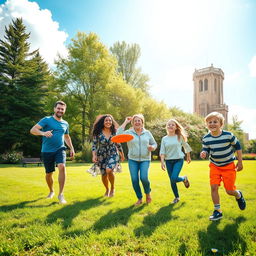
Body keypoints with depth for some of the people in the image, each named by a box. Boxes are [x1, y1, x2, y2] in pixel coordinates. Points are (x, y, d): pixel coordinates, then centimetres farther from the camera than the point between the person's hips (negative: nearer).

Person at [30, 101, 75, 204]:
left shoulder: (65, 124, 10)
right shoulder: (46, 120, -4)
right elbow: (33, 130, -14)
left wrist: (72, 148, 19)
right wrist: (43, 133, -33)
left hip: (60, 149, 2)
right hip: (47, 151, -1)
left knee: (62, 167, -24)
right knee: (49, 173, 9)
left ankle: (61, 194, -14)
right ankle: (51, 191, 39)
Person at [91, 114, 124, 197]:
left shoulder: (114, 132, -6)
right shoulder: (98, 132, -10)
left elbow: (118, 144, 7)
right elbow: (94, 145, -6)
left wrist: (122, 155, 16)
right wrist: (94, 155, -20)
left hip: (113, 154, -1)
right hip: (101, 156, 1)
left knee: (109, 170, -27)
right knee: (104, 175, 9)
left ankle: (112, 188, 2)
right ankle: (107, 189, 41)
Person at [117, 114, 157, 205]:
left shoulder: (147, 133, 7)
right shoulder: (128, 132, 0)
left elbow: (154, 144, 16)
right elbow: (119, 134, -19)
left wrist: (152, 147, -9)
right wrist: (125, 122, -11)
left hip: (145, 159, 0)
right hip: (132, 160, 0)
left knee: (144, 178, -17)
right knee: (134, 180, -4)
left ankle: (148, 193, 16)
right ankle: (139, 198, 21)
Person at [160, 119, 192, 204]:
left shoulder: (180, 137, 0)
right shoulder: (164, 139, 3)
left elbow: (186, 147, 13)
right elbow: (162, 151, -1)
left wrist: (188, 157, 20)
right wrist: (162, 162, -12)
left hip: (178, 160, -2)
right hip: (168, 161, 3)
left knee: (174, 178, -19)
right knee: (172, 181, 6)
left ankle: (184, 179, 15)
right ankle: (177, 197, 26)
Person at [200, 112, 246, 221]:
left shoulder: (228, 135, -16)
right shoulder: (206, 138, -10)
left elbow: (238, 146, -2)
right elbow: (206, 150, 1)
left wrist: (240, 162, -1)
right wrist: (204, 153, -24)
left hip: (229, 166, -2)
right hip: (215, 166, 2)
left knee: (229, 190, 0)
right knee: (214, 187, -9)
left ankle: (239, 195, 39)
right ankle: (217, 211, 9)